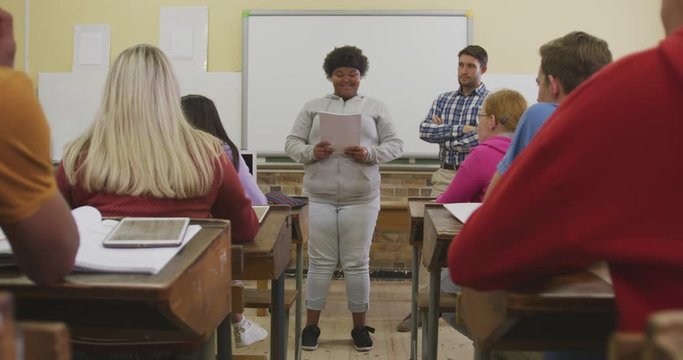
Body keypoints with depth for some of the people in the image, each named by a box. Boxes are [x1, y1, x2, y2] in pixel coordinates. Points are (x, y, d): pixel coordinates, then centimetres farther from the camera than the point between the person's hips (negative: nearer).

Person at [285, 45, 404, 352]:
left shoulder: (376, 108, 8)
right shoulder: (312, 107, 10)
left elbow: (395, 144, 5)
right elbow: (292, 142, 7)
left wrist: (370, 155, -14)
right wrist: (310, 153, -14)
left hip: (361, 199, 0)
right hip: (319, 198, 1)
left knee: (357, 264, 4)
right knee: (320, 263, 5)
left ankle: (360, 327, 18)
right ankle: (311, 326, 17)